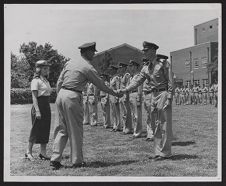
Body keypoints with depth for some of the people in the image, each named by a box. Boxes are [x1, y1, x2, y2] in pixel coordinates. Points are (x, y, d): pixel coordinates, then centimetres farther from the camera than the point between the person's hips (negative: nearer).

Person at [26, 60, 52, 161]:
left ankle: (43, 153, 14)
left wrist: (47, 109, 14)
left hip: (47, 107, 8)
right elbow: (34, 97, -14)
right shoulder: (36, 81, -9)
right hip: (39, 106, -8)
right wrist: (37, 110, -20)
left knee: (45, 130, 8)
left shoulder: (46, 81, 16)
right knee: (36, 130, -3)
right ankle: (29, 152, 9)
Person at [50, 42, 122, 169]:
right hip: (73, 97, -7)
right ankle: (77, 161, 10)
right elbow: (101, 85, 2)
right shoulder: (88, 68, -4)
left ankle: (55, 159, 9)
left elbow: (59, 82, 13)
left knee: (62, 129, 12)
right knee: (76, 130, 3)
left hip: (61, 95, 7)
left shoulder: (70, 63, 15)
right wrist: (115, 93, 15)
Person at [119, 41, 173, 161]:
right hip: (152, 97, 7)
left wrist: (169, 98, -15)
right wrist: (124, 90, -5)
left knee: (164, 125, -4)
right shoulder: (146, 68, 13)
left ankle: (165, 153, 0)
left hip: (163, 95, -7)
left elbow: (170, 82, -8)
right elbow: (137, 81, 7)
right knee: (156, 125, 9)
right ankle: (158, 152, 16)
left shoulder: (164, 64, -5)